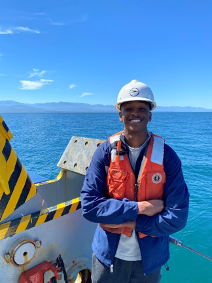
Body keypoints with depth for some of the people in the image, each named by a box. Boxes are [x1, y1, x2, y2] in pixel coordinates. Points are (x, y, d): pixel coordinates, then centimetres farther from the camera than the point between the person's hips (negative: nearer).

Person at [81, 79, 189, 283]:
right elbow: (89, 206, -17)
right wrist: (137, 208, -23)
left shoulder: (167, 156, -14)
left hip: (149, 260, 0)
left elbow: (177, 217, -15)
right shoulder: (105, 152, -13)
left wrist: (127, 222, -20)